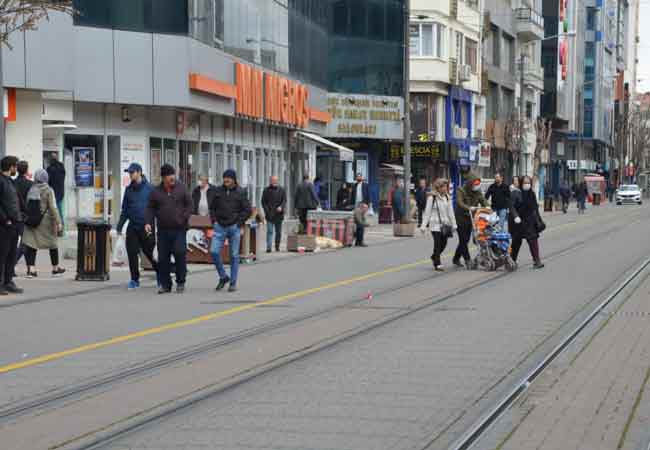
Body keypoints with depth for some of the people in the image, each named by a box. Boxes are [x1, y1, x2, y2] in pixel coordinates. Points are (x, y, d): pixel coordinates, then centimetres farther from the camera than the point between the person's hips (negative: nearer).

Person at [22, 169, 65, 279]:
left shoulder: (31, 190, 1)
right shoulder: (48, 191, -10)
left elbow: (27, 206, 4)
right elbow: (53, 208, -14)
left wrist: (28, 219, 13)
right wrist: (58, 222, -11)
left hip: (32, 222, 3)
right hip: (46, 221, -3)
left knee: (31, 245, 3)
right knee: (53, 244, 13)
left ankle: (31, 269, -8)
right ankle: (55, 268, 23)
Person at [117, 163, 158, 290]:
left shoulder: (149, 188, -4)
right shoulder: (129, 189, 10)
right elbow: (125, 210, 16)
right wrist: (119, 226, 12)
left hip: (146, 227, -4)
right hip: (132, 227, 4)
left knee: (150, 252, 1)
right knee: (132, 253, 0)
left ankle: (159, 274, 24)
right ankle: (135, 280, 10)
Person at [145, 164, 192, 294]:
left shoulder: (181, 189, 5)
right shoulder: (156, 192, 7)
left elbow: (189, 204, 7)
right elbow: (150, 209, 8)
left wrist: (184, 218, -7)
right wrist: (148, 222, -7)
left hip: (179, 230, -2)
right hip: (163, 230, 2)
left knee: (180, 254, -10)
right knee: (163, 258, 2)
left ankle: (180, 282, 5)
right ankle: (165, 284, 11)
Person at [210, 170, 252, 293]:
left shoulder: (240, 192, -2)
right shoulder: (219, 191, 6)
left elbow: (248, 210, -2)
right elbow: (212, 207, 17)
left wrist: (239, 223, -7)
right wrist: (214, 220, 6)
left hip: (234, 228, -3)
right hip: (220, 227, 3)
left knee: (234, 255, 2)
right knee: (214, 251, -9)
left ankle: (233, 283, 9)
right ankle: (223, 277, 9)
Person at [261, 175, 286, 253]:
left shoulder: (281, 190, 7)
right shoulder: (266, 190, 6)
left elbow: (284, 200, 1)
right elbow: (263, 202, 7)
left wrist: (281, 207, -17)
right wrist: (267, 210, -6)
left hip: (278, 214, 2)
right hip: (269, 214, -2)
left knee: (278, 232, 10)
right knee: (269, 231, -10)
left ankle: (277, 246, 21)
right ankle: (268, 247, -14)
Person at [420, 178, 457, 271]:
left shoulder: (447, 198, 10)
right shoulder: (432, 197, -5)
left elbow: (450, 211, 13)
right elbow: (427, 212, -4)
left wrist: (454, 224, 9)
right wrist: (423, 225, -7)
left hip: (445, 224, 5)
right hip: (435, 224, -5)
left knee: (444, 243, 7)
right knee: (437, 244, -8)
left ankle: (434, 257, 33)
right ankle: (437, 264, -2)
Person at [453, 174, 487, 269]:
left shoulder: (478, 192, 8)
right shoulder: (461, 191, -11)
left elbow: (483, 201, -1)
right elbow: (459, 202, -25)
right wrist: (469, 208, -41)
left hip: (470, 218, 6)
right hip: (460, 218, -6)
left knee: (465, 240, 9)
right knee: (463, 239, -10)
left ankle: (456, 259, 21)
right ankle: (468, 260, -11)